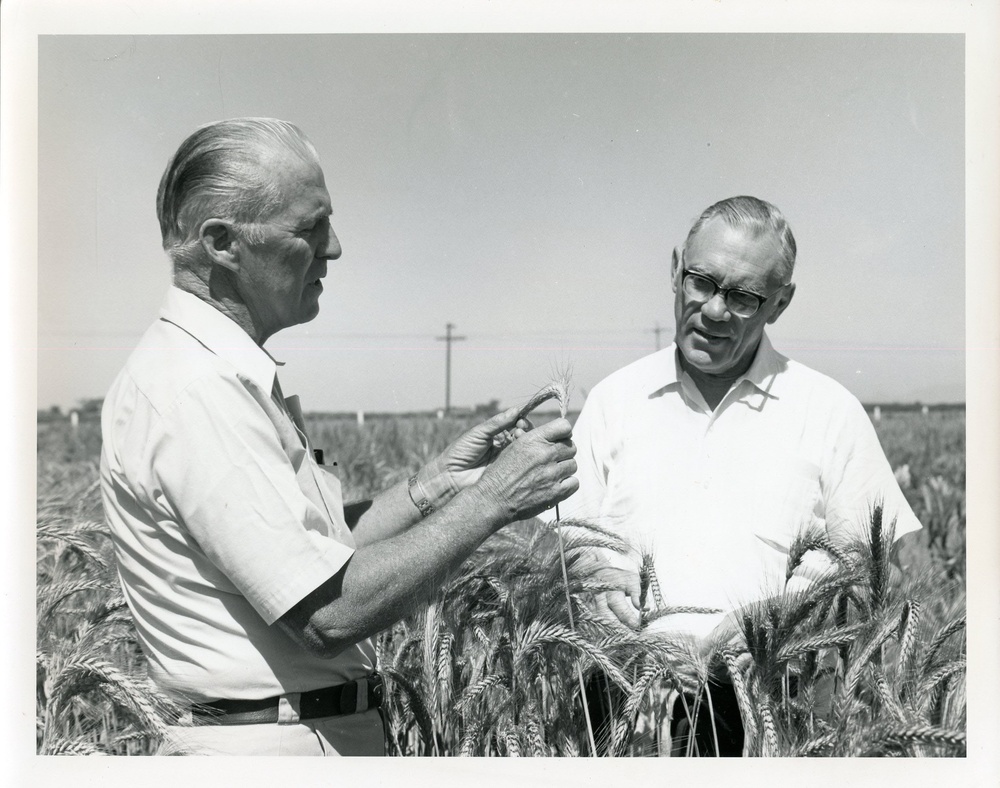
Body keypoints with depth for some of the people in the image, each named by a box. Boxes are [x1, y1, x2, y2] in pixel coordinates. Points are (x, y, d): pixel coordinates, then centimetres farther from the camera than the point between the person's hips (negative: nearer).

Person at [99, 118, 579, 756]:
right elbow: (330, 612, -25)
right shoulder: (193, 390, -22)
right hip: (275, 745, -9)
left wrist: (436, 482, 1)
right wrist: (491, 498, -19)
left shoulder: (235, 375, 10)